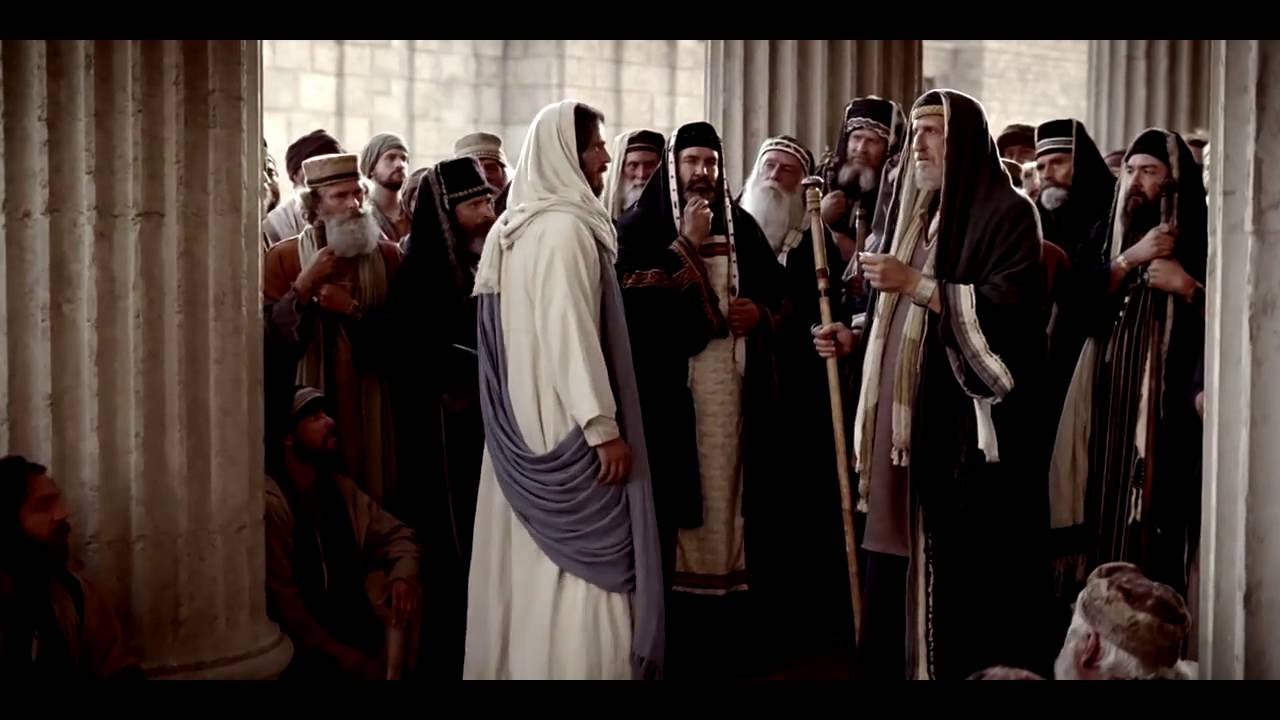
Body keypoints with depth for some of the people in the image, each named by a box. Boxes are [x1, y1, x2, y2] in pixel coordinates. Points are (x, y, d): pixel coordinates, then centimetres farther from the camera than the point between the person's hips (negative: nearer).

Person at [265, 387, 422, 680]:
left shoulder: (340, 489, 4)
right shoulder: (270, 502, -20)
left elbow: (397, 534, 9)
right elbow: (279, 599, -24)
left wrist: (403, 576, -15)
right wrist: (340, 654, -23)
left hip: (347, 629, 7)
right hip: (302, 650, -7)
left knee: (403, 591, -12)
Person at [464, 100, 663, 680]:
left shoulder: (511, 228, 12)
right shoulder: (566, 226, -16)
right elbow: (571, 332, -22)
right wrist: (605, 425, -22)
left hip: (522, 419, 9)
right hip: (565, 419, -9)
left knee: (530, 554, 13)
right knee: (584, 558, -3)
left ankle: (517, 662, 20)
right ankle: (579, 665, 0)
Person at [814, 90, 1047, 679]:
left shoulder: (1005, 212, -5)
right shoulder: (915, 213, 18)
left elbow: (1010, 308, -17)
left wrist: (915, 284, -17)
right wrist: (855, 337, 8)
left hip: (967, 424, -7)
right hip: (903, 418, 7)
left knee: (963, 569, -5)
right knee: (900, 559, 6)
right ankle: (898, 665, 14)